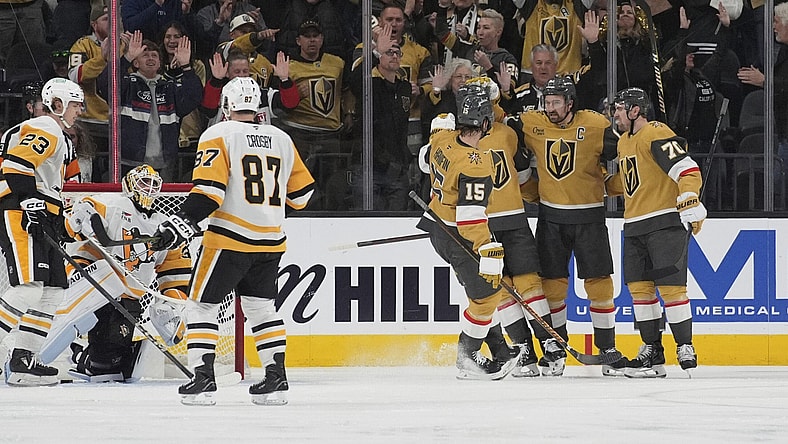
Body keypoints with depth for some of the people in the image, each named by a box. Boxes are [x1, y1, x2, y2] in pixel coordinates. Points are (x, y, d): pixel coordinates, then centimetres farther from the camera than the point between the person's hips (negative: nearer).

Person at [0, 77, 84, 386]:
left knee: (52, 289, 7)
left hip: (39, 219, 11)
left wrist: (59, 221, 24)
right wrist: (31, 204, -25)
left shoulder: (59, 138, 27)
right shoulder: (44, 130, -8)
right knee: (29, 288, -21)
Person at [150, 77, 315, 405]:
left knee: (201, 305, 4)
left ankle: (203, 379, -5)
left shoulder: (219, 135, -6)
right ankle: (276, 379, 13)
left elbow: (209, 187, -17)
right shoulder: (282, 140, 10)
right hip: (271, 242, 5)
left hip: (230, 239, -5)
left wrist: (183, 222, -19)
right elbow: (302, 191, 17)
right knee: (261, 306, 19)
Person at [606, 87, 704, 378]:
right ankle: (652, 351, 11)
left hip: (666, 221, -9)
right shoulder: (624, 142, 18)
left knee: (670, 285, -12)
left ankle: (685, 349, -6)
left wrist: (690, 202, -34)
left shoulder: (657, 135, -13)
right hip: (635, 227, 9)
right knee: (639, 286, 5)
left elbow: (687, 170, -22)